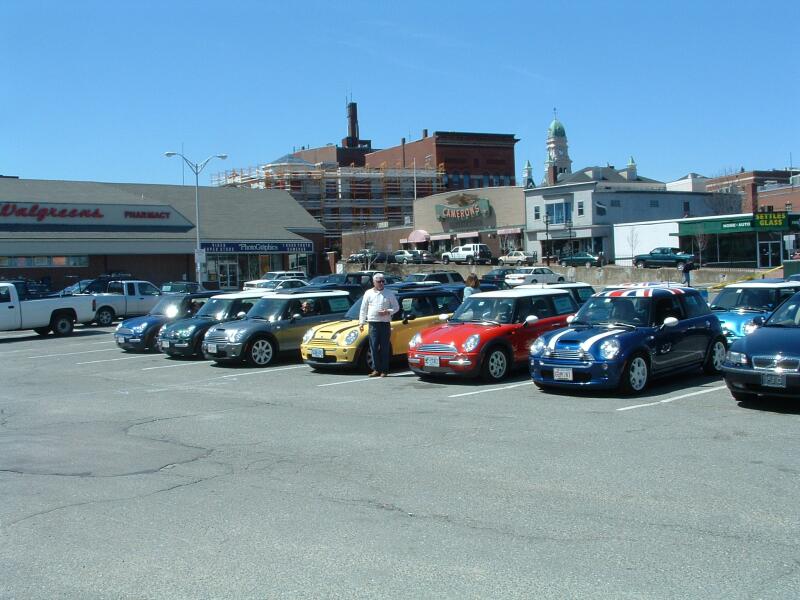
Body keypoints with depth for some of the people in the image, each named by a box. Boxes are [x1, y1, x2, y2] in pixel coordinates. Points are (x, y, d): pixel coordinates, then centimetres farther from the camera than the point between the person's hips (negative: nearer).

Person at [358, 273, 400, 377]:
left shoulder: (389, 293, 7)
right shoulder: (368, 293, 10)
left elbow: (396, 307, 9)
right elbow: (363, 309, 12)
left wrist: (388, 312, -10)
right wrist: (361, 322, 5)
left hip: (385, 324, -1)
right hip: (373, 324, 1)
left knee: (384, 348, 0)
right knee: (374, 347, -3)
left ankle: (384, 370, 5)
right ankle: (376, 370, 2)